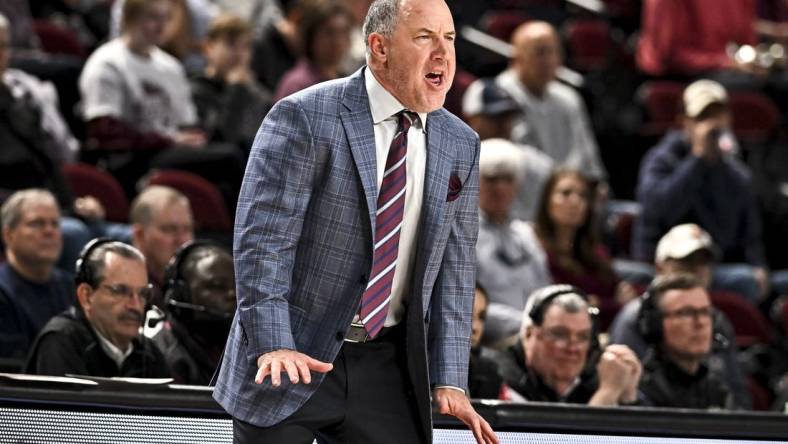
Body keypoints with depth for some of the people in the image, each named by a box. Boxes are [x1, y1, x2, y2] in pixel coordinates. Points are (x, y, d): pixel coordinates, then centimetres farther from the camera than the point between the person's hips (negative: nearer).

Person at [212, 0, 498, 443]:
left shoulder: (460, 146, 6)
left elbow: (453, 269, 8)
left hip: (386, 368, 4)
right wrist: (274, 346, -24)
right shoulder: (304, 119, -10)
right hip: (294, 358, -4)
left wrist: (449, 380, 0)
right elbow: (261, 239, -14)